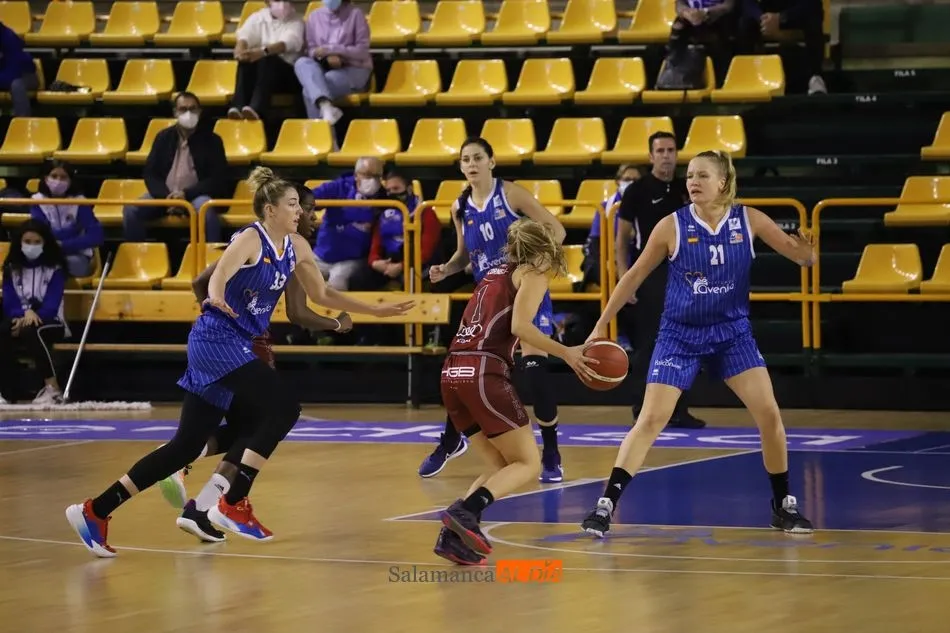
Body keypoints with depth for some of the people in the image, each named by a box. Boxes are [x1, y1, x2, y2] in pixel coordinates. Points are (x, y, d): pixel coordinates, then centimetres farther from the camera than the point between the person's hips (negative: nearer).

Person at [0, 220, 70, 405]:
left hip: (50, 322, -3)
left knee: (31, 331, -40)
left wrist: (33, 317, -29)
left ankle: (52, 389, -34)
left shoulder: (55, 268, -2)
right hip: (20, 320, 3)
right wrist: (24, 313, -24)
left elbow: (52, 304, -12)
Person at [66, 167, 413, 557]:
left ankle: (95, 511, 8)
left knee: (187, 446, 7)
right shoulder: (251, 239, -13)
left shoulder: (296, 247, 10)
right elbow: (219, 276, -31)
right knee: (283, 408, -18)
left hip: (236, 345, 9)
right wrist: (216, 298, -54)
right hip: (217, 339, -9)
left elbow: (322, 295, 22)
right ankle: (232, 504, -13)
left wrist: (375, 310, 19)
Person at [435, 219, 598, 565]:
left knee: (500, 467, 14)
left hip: (453, 373, 8)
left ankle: (454, 535, -6)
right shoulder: (533, 274, 4)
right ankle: (464, 512, -24)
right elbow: (519, 325, -11)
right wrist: (565, 353, -9)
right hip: (484, 372, -7)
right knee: (528, 464, 0)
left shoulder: (496, 272, 25)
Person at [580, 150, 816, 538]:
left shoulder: (748, 220, -6)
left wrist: (806, 253, -28)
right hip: (680, 335, -2)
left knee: (769, 414, -6)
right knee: (651, 420, -12)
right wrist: (601, 325, 0)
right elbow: (635, 277, -1)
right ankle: (606, 505, -10)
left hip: (732, 332, 2)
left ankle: (783, 506, 10)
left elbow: (800, 256, -2)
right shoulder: (672, 226, -10)